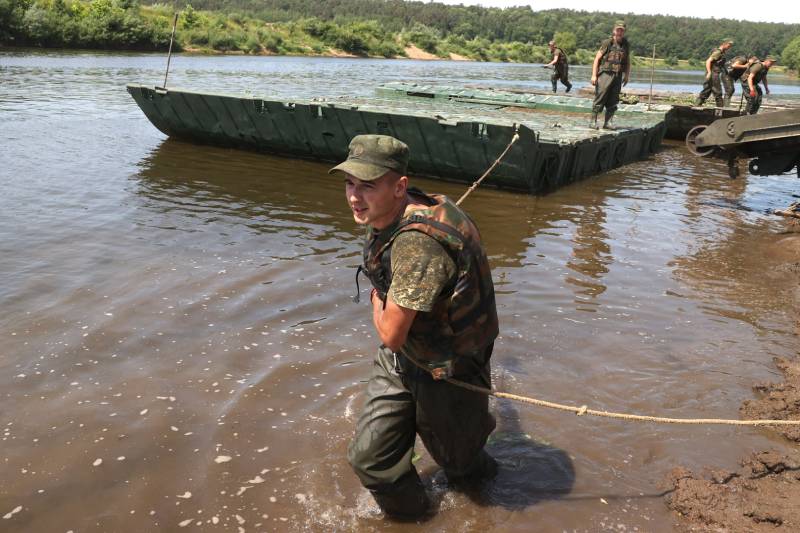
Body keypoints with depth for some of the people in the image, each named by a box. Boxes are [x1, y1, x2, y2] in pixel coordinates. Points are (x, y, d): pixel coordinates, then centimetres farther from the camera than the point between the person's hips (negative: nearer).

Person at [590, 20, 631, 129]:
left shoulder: (626, 45, 10)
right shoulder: (607, 43, -4)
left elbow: (628, 61, 20)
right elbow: (597, 59, -5)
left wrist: (627, 76, 12)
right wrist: (594, 75, -11)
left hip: (618, 76, 5)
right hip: (605, 74, -5)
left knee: (613, 102, 5)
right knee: (600, 99, -7)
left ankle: (607, 122, 11)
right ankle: (593, 121, -2)